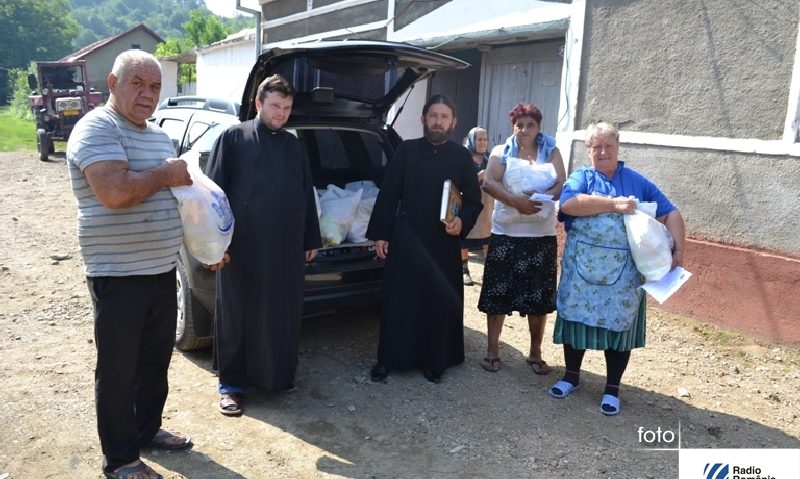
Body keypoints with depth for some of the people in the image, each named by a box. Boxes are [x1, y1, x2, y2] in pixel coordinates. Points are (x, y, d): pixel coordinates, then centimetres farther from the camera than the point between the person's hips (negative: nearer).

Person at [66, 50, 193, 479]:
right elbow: (115, 192, -30)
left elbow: (176, 191, 22)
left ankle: (148, 428, 38)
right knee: (118, 370, 6)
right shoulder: (96, 129, -14)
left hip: (162, 270, 8)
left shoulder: (159, 136, 14)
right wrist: (165, 174, -15)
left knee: (156, 360, 20)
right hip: (118, 277, -8)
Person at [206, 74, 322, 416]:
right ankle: (231, 383, 20)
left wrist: (312, 239, 15)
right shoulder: (233, 138, -1)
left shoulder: (294, 145, 13)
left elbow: (307, 195, 16)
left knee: (284, 314, 11)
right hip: (242, 246, -4)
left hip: (287, 247, 4)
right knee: (238, 313, 7)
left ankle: (280, 375, 29)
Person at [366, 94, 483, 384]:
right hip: (405, 239, 0)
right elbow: (388, 194, 2)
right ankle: (387, 359, 20)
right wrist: (380, 233, -2)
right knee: (399, 300, 6)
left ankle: (434, 361, 24)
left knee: (439, 302, 8)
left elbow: (474, 200, 7)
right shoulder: (406, 150, 2)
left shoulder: (462, 157, 3)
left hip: (444, 242, 1)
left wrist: (463, 221, -13)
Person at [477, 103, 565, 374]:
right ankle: (493, 351, 11)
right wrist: (516, 201, -22)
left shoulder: (551, 152, 11)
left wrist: (541, 197, -19)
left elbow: (562, 185, -1)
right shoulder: (501, 152, 7)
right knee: (498, 292, -1)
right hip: (506, 233, -1)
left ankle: (535, 353, 20)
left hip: (542, 235, 1)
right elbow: (489, 183, -9)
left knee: (539, 296, 6)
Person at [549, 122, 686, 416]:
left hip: (624, 271, 1)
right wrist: (614, 204, -18)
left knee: (619, 323, 6)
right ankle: (571, 375, 28)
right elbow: (568, 203, -18)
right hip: (582, 267, -1)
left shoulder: (637, 182, 8)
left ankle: (612, 388, 22)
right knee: (577, 317, 8)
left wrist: (678, 250, -6)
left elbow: (671, 214, 7)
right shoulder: (581, 177, 4)